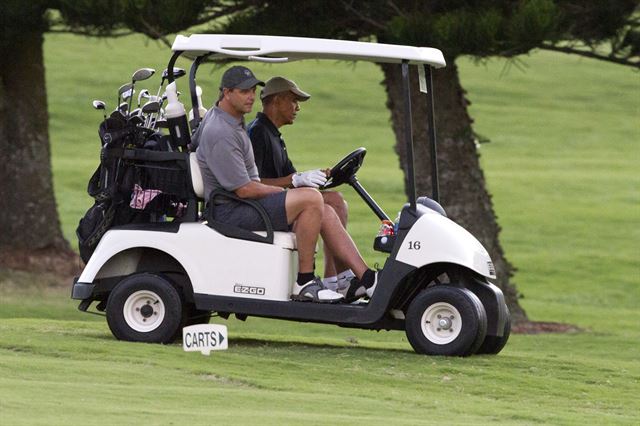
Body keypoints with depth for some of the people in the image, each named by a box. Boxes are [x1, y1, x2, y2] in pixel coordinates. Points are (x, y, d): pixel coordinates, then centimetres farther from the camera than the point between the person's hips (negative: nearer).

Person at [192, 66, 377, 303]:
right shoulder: (221, 134, -20)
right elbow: (243, 190, -22)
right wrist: (283, 193, -5)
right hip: (231, 212, -11)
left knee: (325, 212, -1)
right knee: (311, 199, -25)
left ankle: (366, 278, -8)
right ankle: (304, 283, -20)